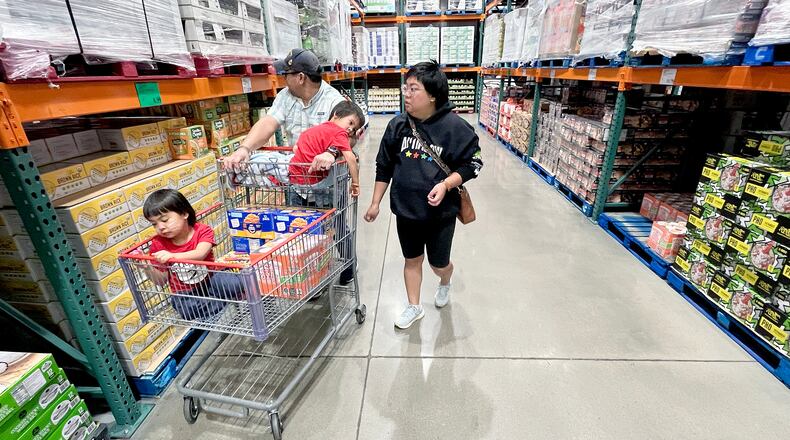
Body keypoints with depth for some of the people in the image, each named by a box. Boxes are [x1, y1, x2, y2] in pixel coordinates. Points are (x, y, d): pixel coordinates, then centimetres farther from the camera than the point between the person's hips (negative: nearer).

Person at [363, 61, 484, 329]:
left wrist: (446, 184, -23)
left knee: (438, 264, 13)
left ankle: (445, 283, 51)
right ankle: (414, 307, 38)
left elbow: (472, 163, -7)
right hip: (405, 209, 3)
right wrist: (375, 203, 6)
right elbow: (384, 167, 4)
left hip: (440, 212, -3)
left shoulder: (455, 127, -15)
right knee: (412, 259, 17)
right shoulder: (398, 125, -3)